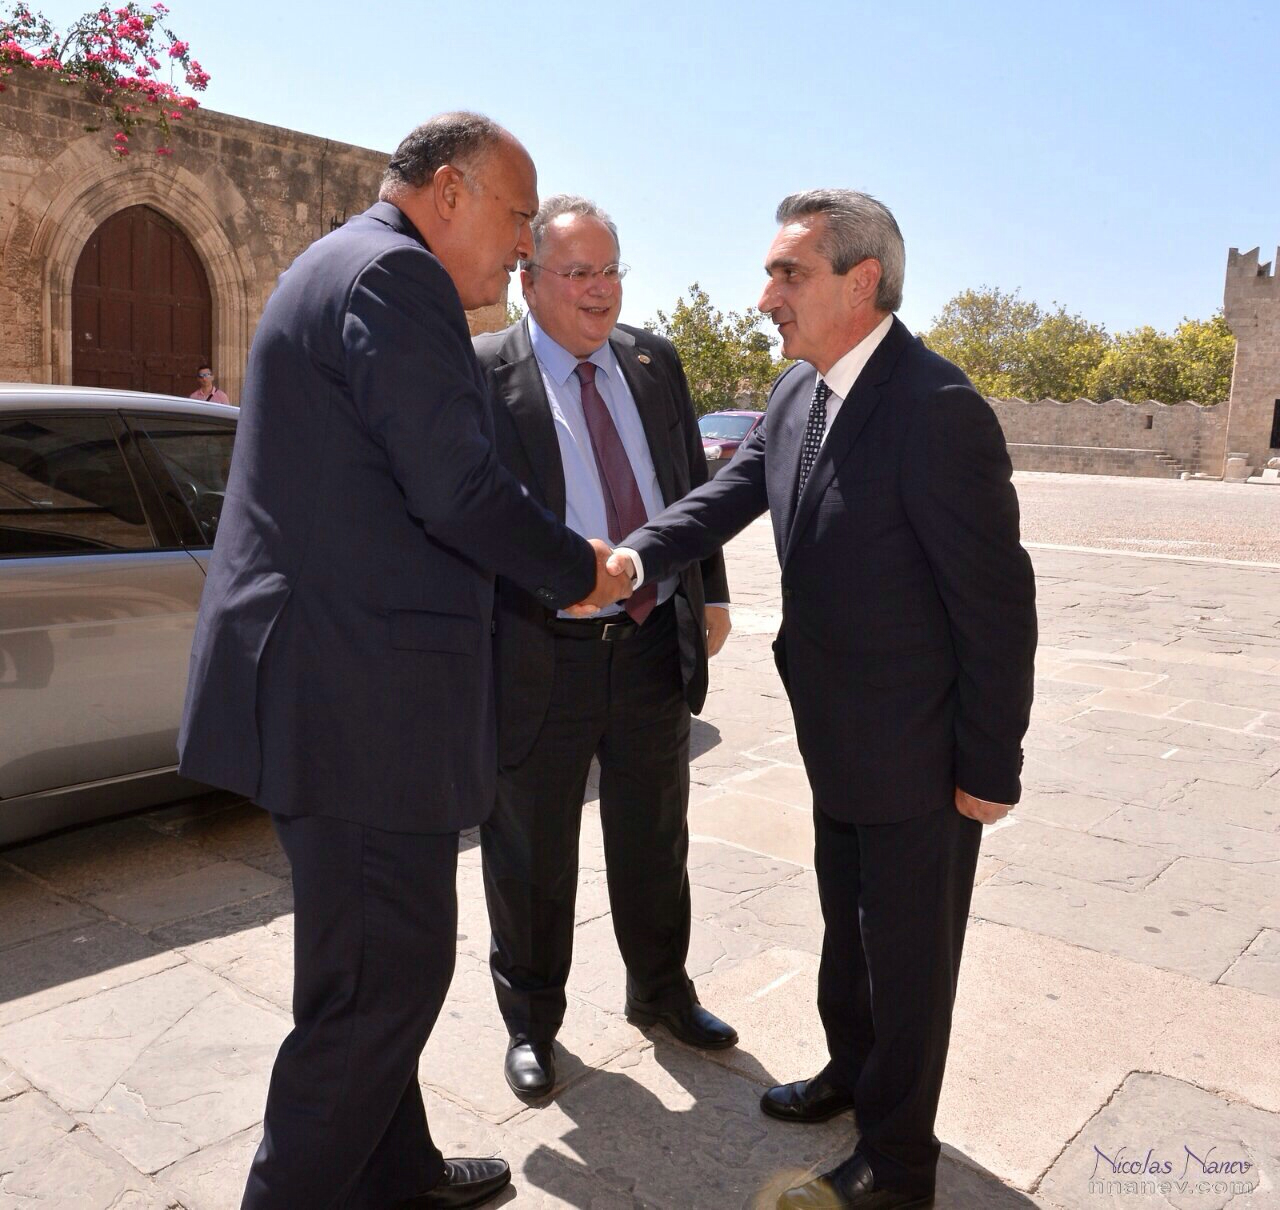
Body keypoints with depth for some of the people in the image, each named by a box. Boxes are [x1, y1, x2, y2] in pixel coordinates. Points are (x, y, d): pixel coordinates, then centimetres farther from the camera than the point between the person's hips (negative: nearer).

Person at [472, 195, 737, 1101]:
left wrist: (712, 593, 9)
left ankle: (661, 991, 43)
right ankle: (532, 1022, 36)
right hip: (540, 658, -4)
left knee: (655, 843, 20)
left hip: (654, 646, 5)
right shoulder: (480, 374, -8)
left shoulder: (656, 362, 8)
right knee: (531, 859, 13)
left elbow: (695, 483, 14)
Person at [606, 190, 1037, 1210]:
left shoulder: (938, 409, -24)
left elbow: (997, 603, -21)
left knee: (908, 954, 11)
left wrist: (989, 769, -16)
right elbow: (733, 492, 1)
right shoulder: (799, 392, 1)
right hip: (838, 740, 8)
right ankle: (852, 1070, 50)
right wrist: (636, 557, -18)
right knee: (849, 923, 25)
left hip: (917, 753, -7)